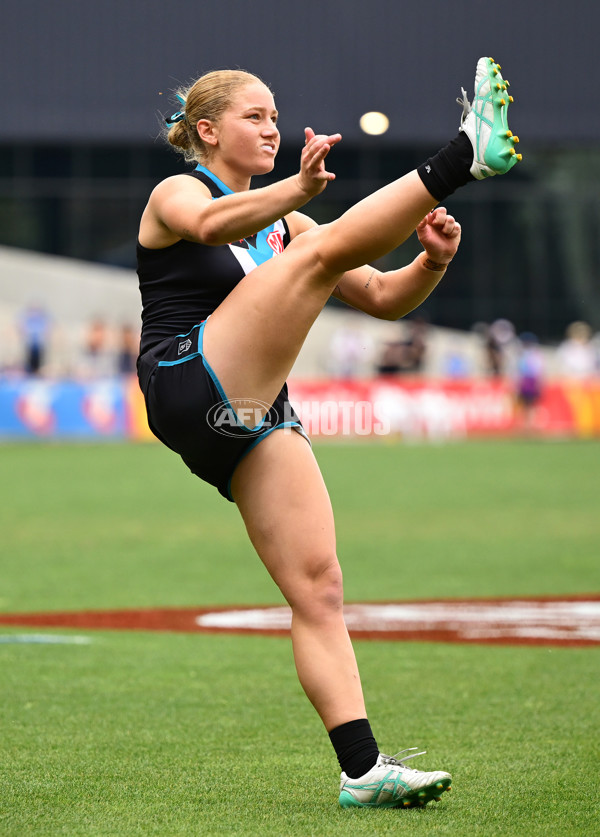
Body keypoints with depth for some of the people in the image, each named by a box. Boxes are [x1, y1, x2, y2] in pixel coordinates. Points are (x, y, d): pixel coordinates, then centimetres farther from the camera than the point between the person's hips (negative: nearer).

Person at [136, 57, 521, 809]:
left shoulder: (283, 225, 27)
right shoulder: (177, 194, 5)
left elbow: (382, 298, 20)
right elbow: (212, 223, -22)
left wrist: (430, 264, -3)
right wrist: (300, 191, -40)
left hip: (253, 422, 7)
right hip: (191, 384, -7)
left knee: (318, 589, -7)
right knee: (324, 249, -19)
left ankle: (361, 770, -11)